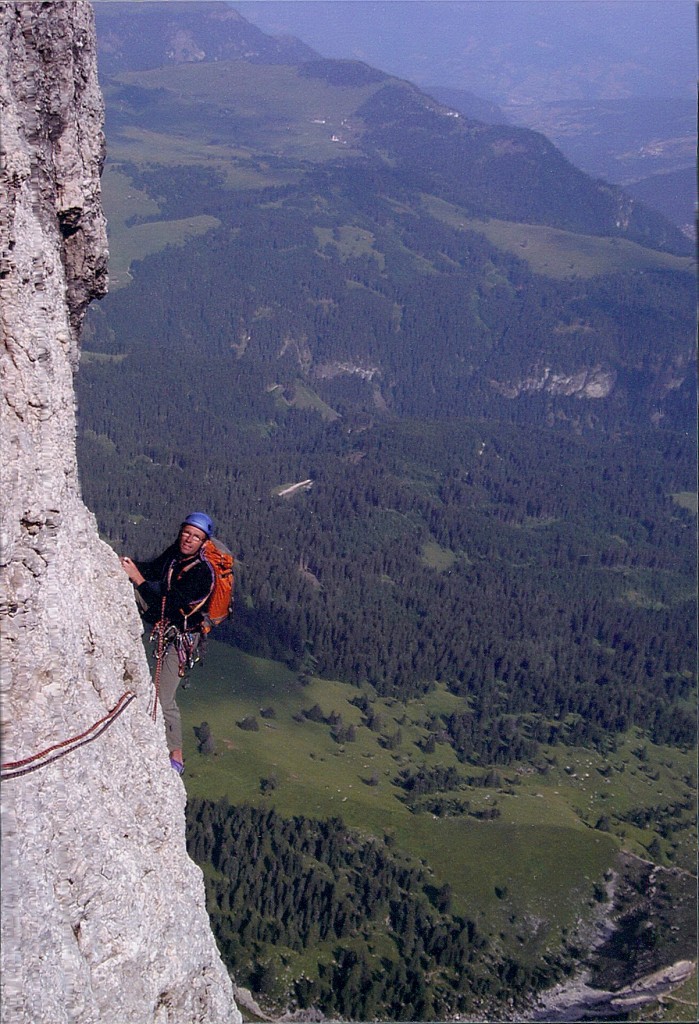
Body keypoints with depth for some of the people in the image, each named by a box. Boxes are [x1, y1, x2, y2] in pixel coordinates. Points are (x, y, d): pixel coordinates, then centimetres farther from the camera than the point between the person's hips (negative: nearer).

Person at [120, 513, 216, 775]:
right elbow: (153, 569, 9)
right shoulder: (174, 552, -6)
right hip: (161, 620, 8)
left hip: (179, 637, -8)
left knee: (164, 700, -7)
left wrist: (138, 578, -34)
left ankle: (176, 758, 5)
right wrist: (130, 565, -10)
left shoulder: (202, 573, -28)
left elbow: (171, 600, -34)